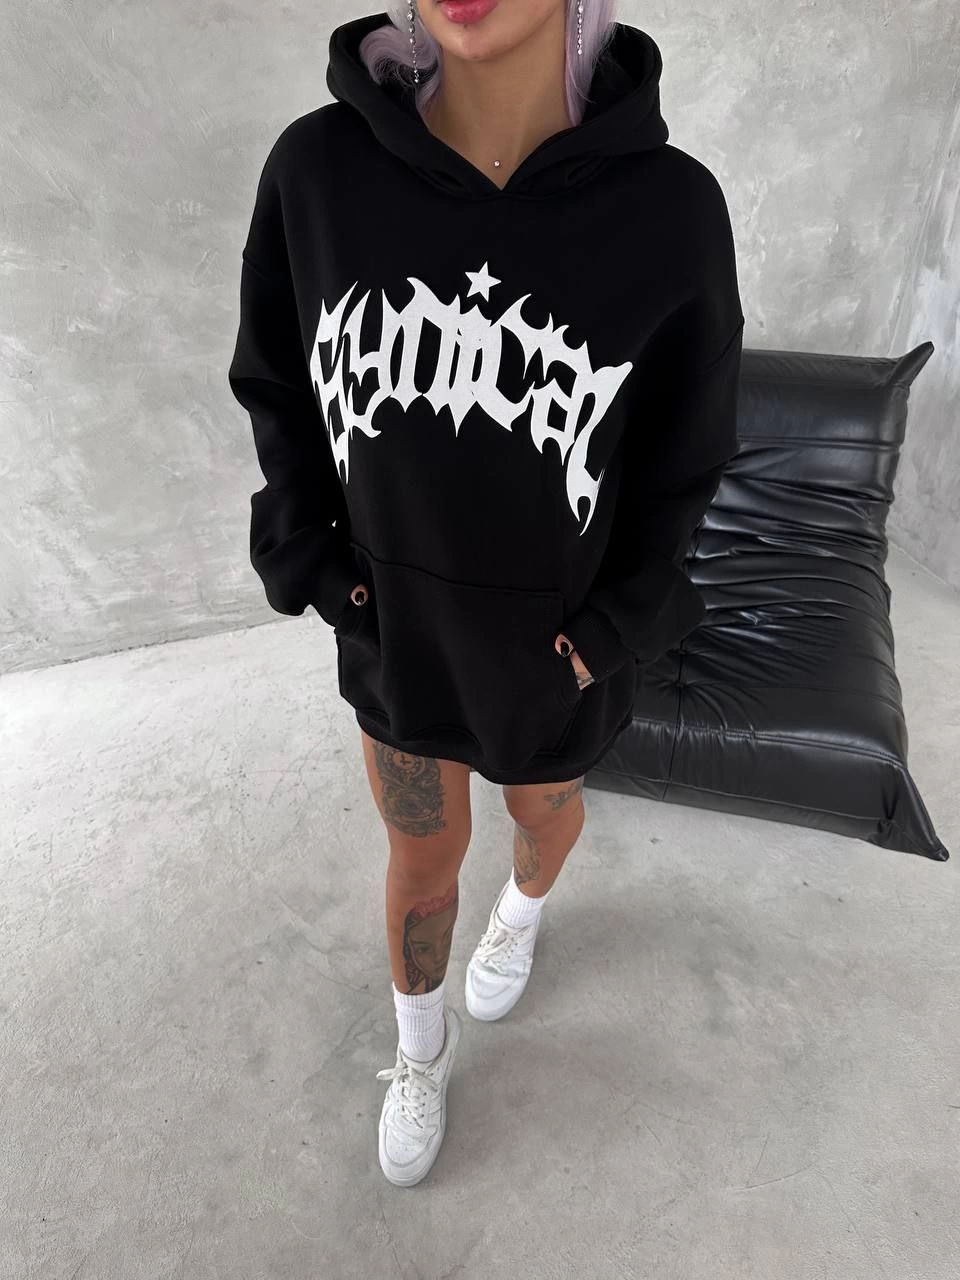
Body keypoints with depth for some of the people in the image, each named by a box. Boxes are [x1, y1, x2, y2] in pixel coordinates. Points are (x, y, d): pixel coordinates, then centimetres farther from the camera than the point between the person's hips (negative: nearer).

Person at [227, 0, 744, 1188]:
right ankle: (423, 1048, 54)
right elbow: (277, 384, -1)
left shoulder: (669, 205, -19)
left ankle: (525, 903, 68)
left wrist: (621, 623, -9)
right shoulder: (317, 167, -16)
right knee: (421, 856, 20)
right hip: (393, 621, 1)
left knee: (543, 803, 27)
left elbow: (681, 450, -7)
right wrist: (308, 560, -6)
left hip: (555, 633, 0)